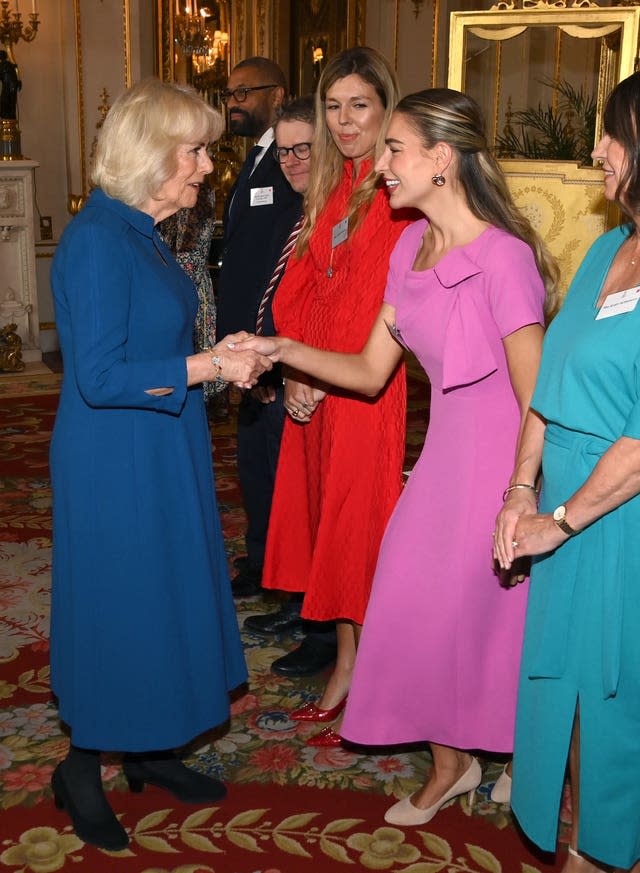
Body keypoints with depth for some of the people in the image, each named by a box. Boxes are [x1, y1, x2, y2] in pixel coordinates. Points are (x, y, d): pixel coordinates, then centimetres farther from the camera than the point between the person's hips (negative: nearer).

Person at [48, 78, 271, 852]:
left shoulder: (139, 234, 8)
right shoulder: (96, 241, -21)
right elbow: (99, 377, -24)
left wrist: (220, 359, 3)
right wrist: (207, 366, -21)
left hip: (158, 461, 9)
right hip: (113, 467, -9)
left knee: (166, 602, 17)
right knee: (113, 607, 5)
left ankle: (149, 751, 35)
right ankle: (81, 770, 26)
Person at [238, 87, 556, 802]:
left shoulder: (503, 256, -22)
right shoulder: (412, 244, 3)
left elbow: (537, 402, -21)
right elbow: (371, 371, 5)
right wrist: (284, 351, -5)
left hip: (510, 457, -7)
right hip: (446, 448, 7)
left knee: (500, 615, 8)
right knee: (415, 604, 12)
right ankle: (450, 763, 35)